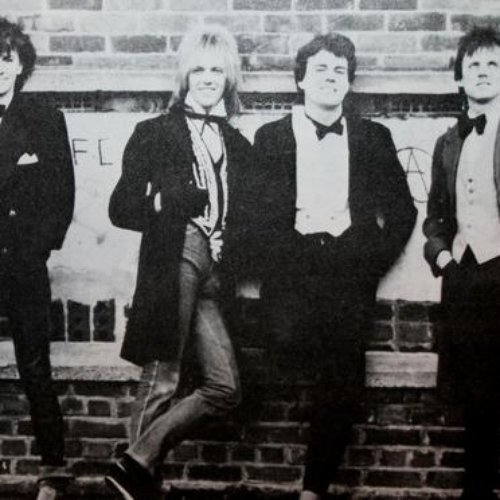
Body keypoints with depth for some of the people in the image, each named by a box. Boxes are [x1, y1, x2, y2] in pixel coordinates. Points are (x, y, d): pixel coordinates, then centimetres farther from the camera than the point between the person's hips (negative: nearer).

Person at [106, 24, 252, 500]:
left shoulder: (237, 145, 20)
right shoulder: (155, 133, 6)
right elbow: (121, 208, 1)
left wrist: (231, 250, 1)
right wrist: (164, 205, -14)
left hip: (213, 275, 6)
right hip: (173, 263, -5)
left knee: (225, 388, -1)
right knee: (162, 379, -6)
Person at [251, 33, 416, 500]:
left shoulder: (373, 137, 14)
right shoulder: (271, 136, 10)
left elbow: (402, 210, 12)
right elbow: (262, 215, 3)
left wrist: (373, 260, 0)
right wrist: (293, 263, -10)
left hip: (350, 264, 1)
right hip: (294, 260, 0)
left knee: (342, 375, -11)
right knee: (291, 342, -28)